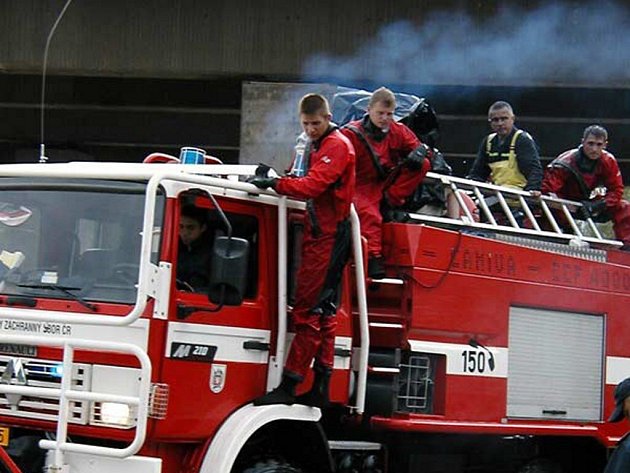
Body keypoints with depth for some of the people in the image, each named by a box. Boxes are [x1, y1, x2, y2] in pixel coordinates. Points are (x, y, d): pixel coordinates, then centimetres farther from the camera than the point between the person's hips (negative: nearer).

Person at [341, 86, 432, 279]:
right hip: (364, 186, -5)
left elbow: (418, 146, 9)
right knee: (370, 215, -34)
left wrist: (419, 153, -16)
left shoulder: (398, 131, 4)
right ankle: (374, 258, -28)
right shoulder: (352, 134, -8)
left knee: (423, 165, -11)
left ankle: (389, 202, -10)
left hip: (389, 184, 5)